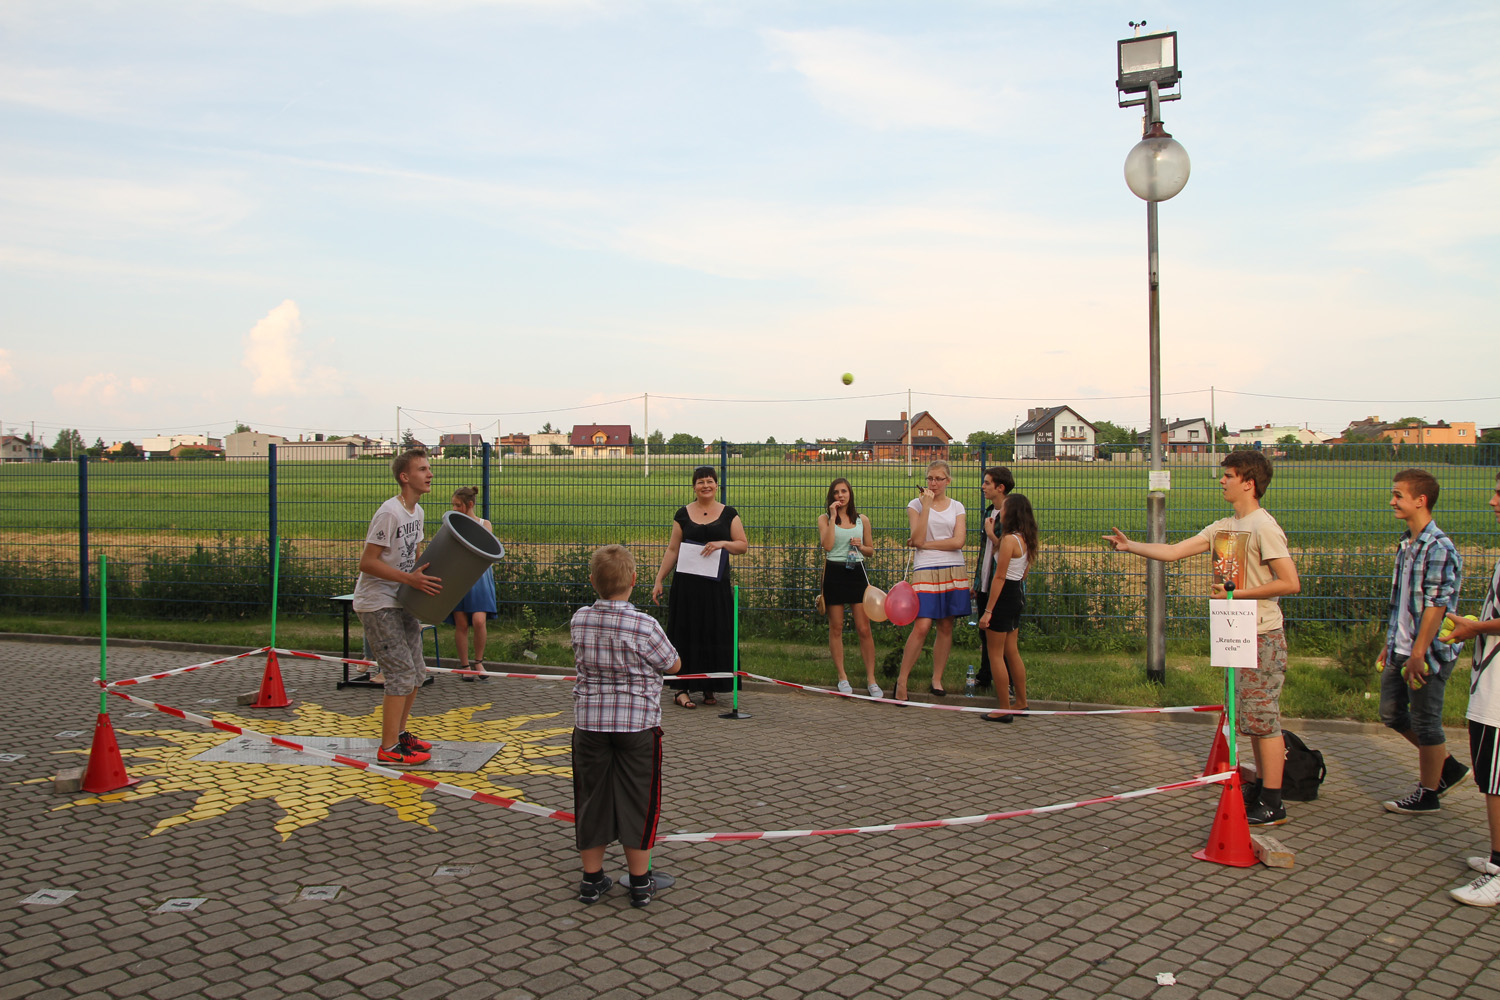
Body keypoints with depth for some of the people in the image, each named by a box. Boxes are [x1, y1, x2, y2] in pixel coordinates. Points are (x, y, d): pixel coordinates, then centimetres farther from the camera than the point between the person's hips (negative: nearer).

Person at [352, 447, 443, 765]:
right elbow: (367, 563, -22)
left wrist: (431, 574, 1)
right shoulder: (389, 513, -20)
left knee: (416, 673, 14)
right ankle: (389, 748, -3)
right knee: (402, 673, -11)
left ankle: (399, 734, 28)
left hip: (402, 602, 9)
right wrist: (410, 578, -27)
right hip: (377, 604, -9)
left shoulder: (416, 511, 9)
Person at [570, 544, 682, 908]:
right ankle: (640, 882, 17)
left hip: (589, 722, 3)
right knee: (636, 801, 9)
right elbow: (673, 665, -2)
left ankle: (592, 878, 24)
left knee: (591, 799, 14)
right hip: (637, 722, -3)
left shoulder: (579, 620, -4)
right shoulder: (645, 626, -17)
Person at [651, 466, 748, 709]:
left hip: (716, 583, 1)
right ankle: (682, 689, 3)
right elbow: (672, 549, 7)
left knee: (715, 633, 2)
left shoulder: (728, 514, 6)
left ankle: (710, 689, 12)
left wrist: (722, 543, -14)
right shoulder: (683, 514, 6)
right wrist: (659, 580, 2)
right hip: (687, 582, 0)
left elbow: (743, 546, 4)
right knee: (687, 633, 0)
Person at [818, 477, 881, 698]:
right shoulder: (824, 519, 3)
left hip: (857, 572, 1)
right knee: (836, 628, 4)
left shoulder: (862, 520, 10)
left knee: (864, 628, -2)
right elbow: (827, 545, -13)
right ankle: (842, 677, 14)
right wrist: (833, 517, -12)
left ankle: (871, 679, 4)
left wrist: (861, 547, -6)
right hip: (834, 572, -1)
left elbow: (871, 551, 16)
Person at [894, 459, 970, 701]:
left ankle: (937, 678, 17)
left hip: (953, 571, 3)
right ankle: (901, 680, -2)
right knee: (922, 626, -13)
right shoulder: (915, 505, 4)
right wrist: (926, 506, -12)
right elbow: (918, 540, -10)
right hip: (926, 570, -3)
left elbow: (958, 542, -4)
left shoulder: (957, 507, 9)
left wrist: (926, 544, -8)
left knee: (946, 627, 5)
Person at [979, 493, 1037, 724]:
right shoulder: (1026, 540, 9)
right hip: (1017, 595, 9)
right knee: (1012, 652, 17)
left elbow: (1000, 577, -20)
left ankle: (1004, 709, 3)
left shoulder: (1009, 540, -18)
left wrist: (988, 611, -19)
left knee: (996, 654, 0)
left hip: (1004, 595, -9)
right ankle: (1021, 704, 24)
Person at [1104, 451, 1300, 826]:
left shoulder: (1263, 527, -15)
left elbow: (1290, 583, -19)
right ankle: (1261, 786, 27)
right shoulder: (1225, 527, 12)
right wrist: (1130, 546, 8)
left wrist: (1237, 593, -19)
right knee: (1253, 717, 16)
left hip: (1261, 637, -9)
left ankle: (1272, 805, 1)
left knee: (1262, 718, -5)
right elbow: (1173, 551, 13)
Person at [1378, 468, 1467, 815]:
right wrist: (1390, 644, 19)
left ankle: (1427, 794, 18)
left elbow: (1436, 606, -22)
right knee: (1392, 712, 17)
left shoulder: (1438, 548, -19)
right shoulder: (1406, 543, 9)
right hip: (1401, 650, 9)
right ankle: (1447, 765, 32)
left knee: (1425, 722, 3)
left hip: (1428, 654, -9)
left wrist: (1418, 655, -22)